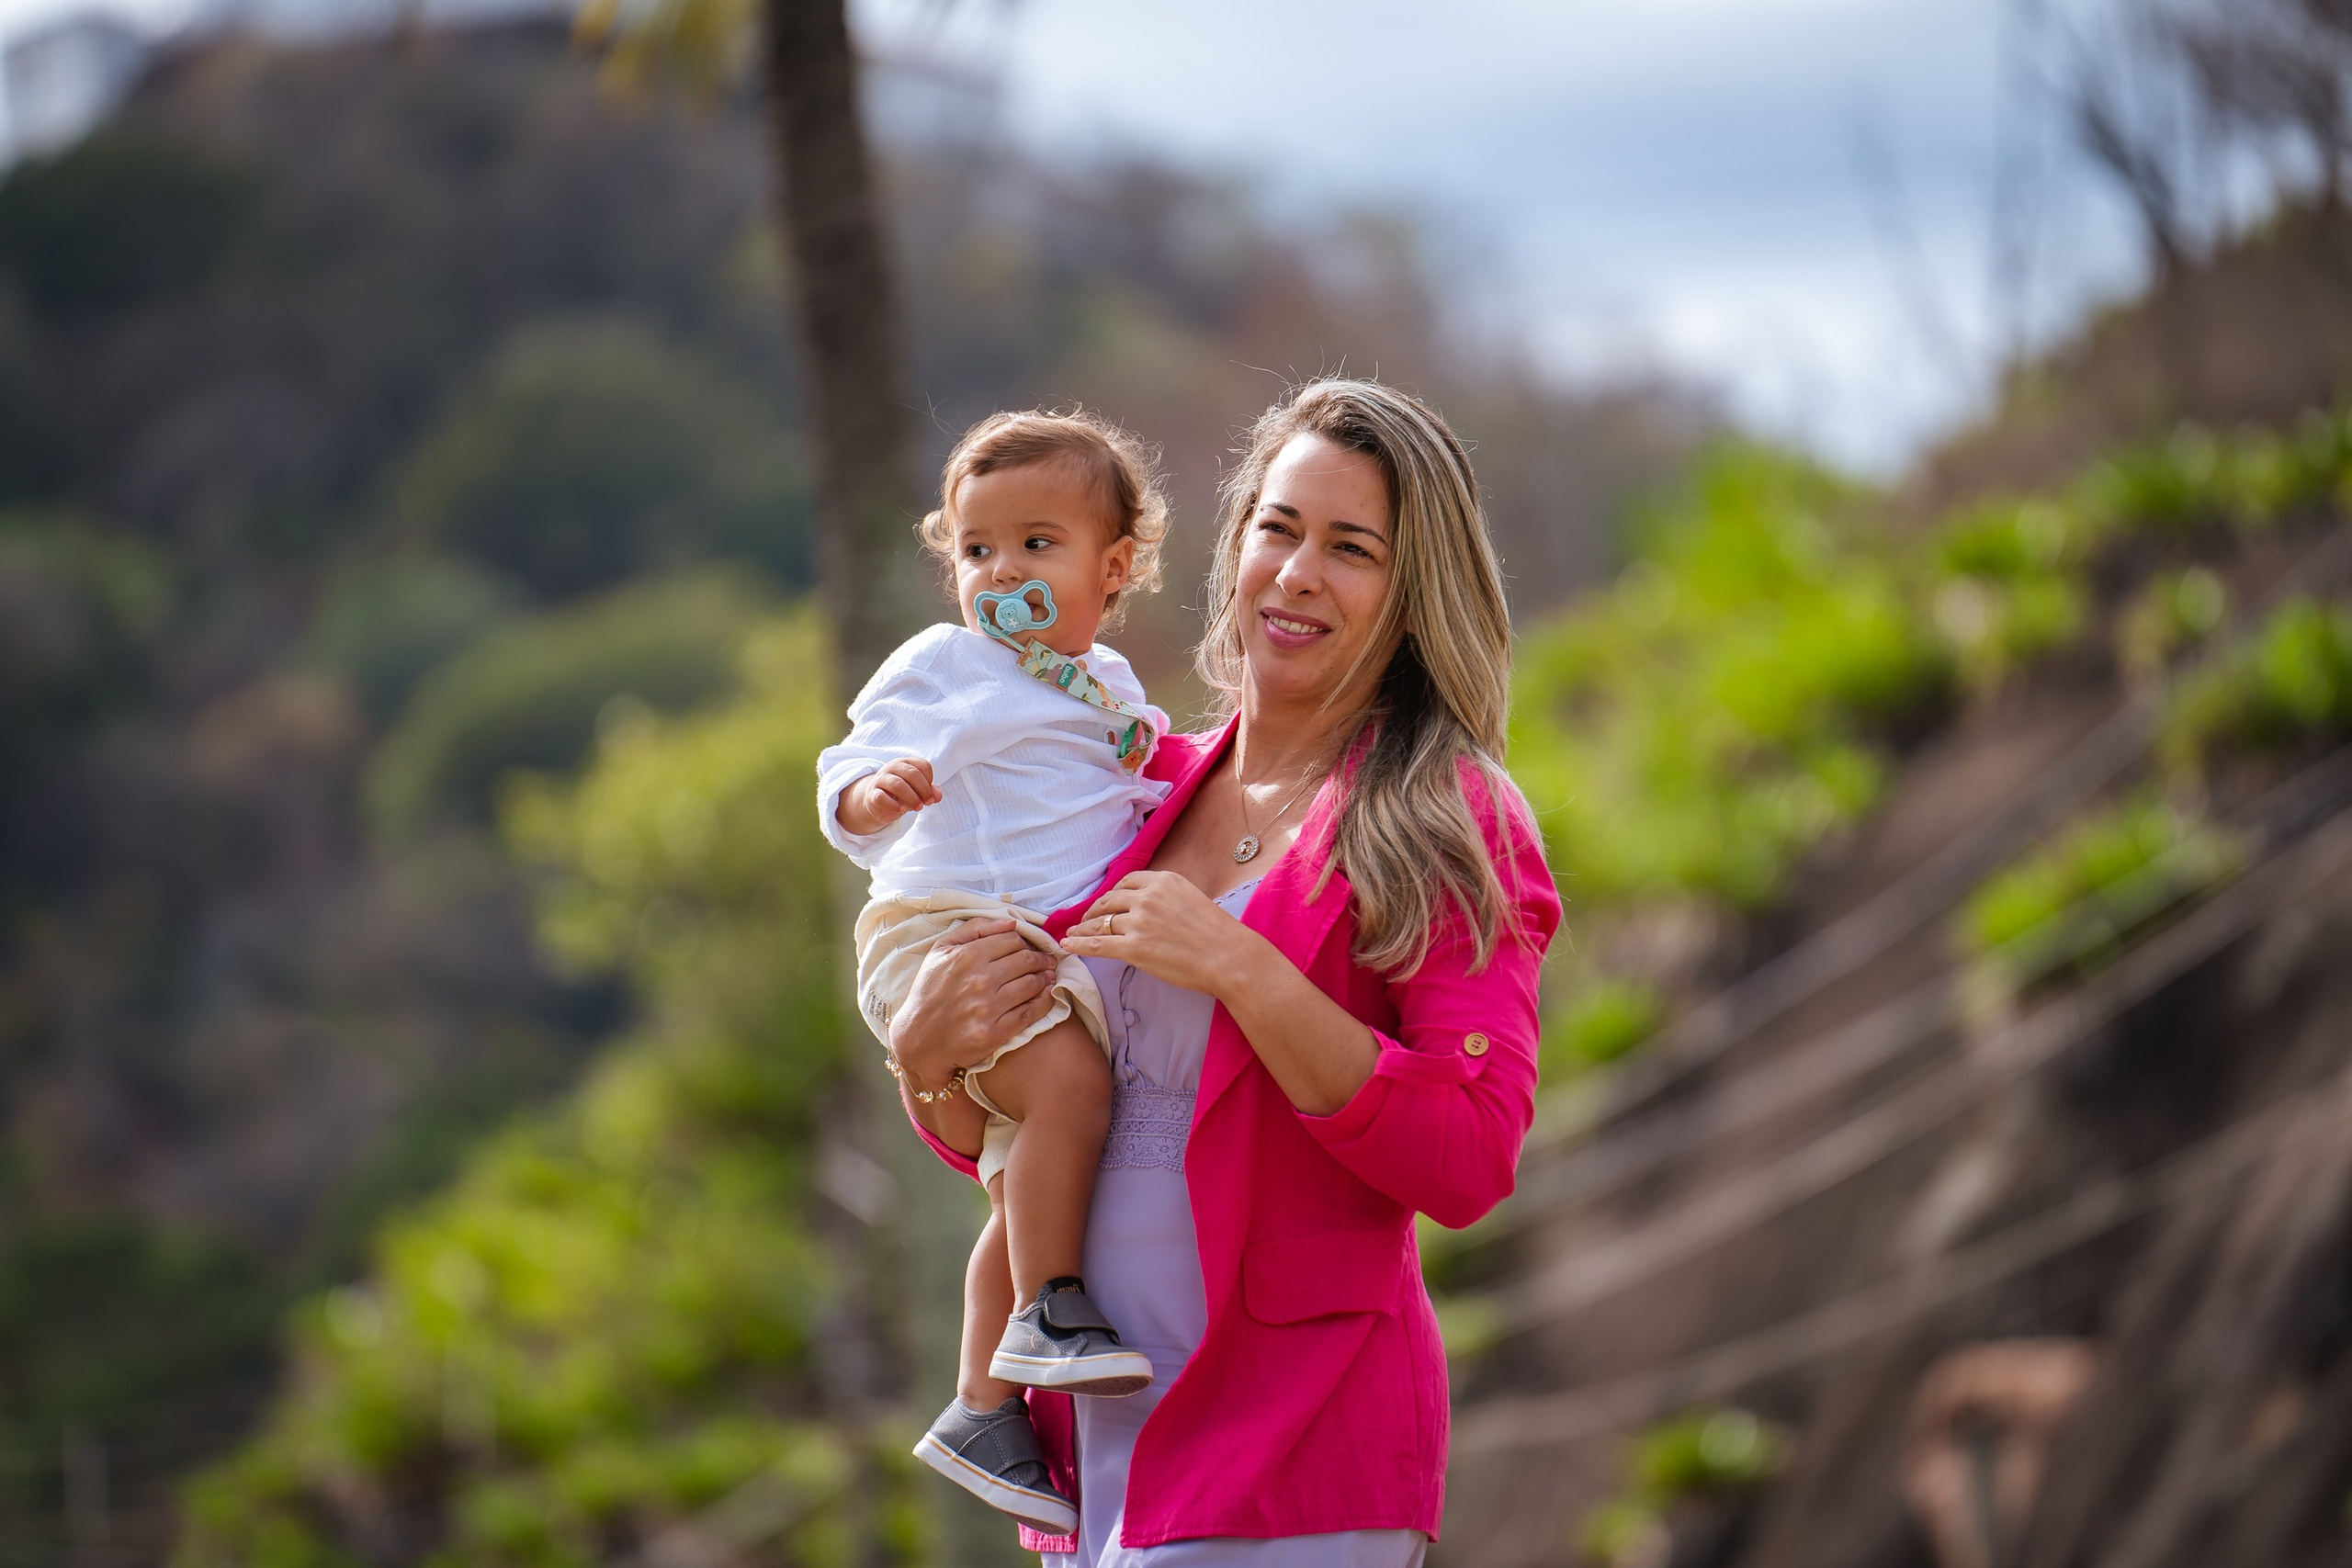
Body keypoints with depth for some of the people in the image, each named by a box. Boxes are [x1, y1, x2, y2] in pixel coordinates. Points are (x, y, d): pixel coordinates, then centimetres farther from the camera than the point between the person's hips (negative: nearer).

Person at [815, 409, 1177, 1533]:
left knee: (1025, 1183, 10)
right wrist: (874, 791, -37)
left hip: (1055, 955, 8)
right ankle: (1047, 1314, -22)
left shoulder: (1111, 687, 18)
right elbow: (851, 778, -16)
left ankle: (982, 1407, 18)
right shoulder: (946, 669, -5)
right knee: (1069, 1083, -31)